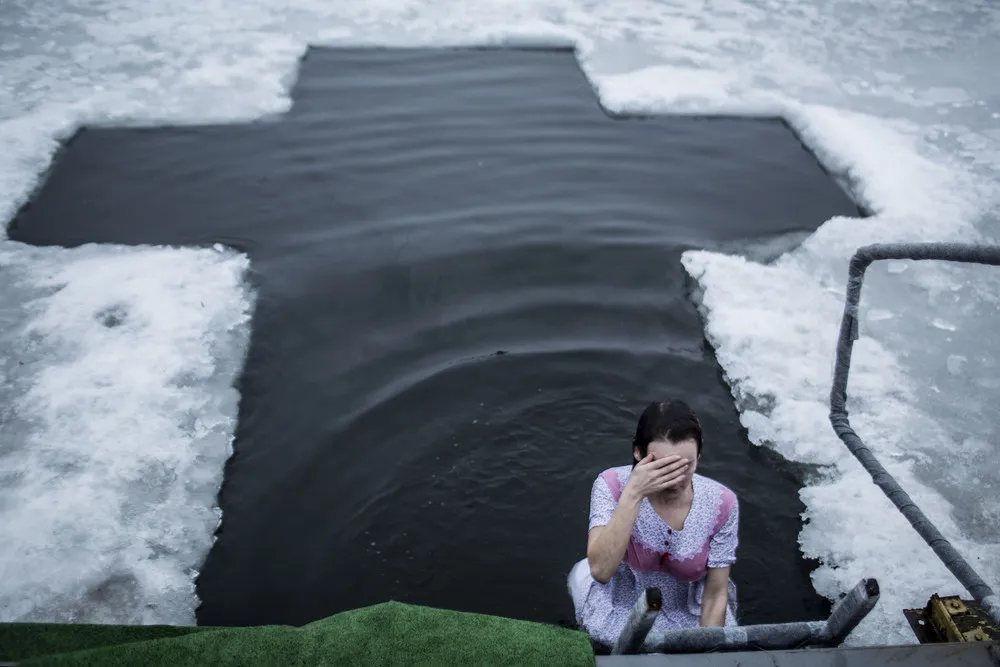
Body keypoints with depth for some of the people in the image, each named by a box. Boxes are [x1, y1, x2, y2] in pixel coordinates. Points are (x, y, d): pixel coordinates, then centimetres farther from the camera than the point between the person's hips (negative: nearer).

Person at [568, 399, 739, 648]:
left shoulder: (721, 504, -20)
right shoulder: (613, 485, -23)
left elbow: (716, 595, -11)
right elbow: (601, 571, -36)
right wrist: (633, 493, -40)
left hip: (686, 621, 1)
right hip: (623, 611, -1)